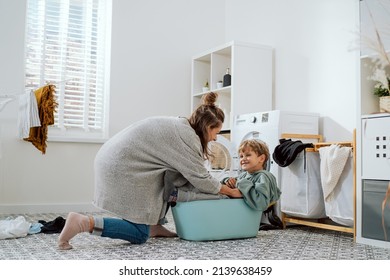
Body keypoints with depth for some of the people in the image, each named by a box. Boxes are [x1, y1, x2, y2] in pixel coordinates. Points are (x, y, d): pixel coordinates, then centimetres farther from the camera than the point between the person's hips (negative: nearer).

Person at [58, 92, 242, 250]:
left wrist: (222, 186, 22)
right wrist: (230, 191, 5)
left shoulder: (179, 125, 17)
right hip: (121, 169, -10)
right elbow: (200, 179, -10)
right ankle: (84, 222, -12)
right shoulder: (186, 135, -12)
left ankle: (155, 226, 19)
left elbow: (189, 174, 23)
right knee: (140, 235, -2)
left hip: (114, 161, 10)